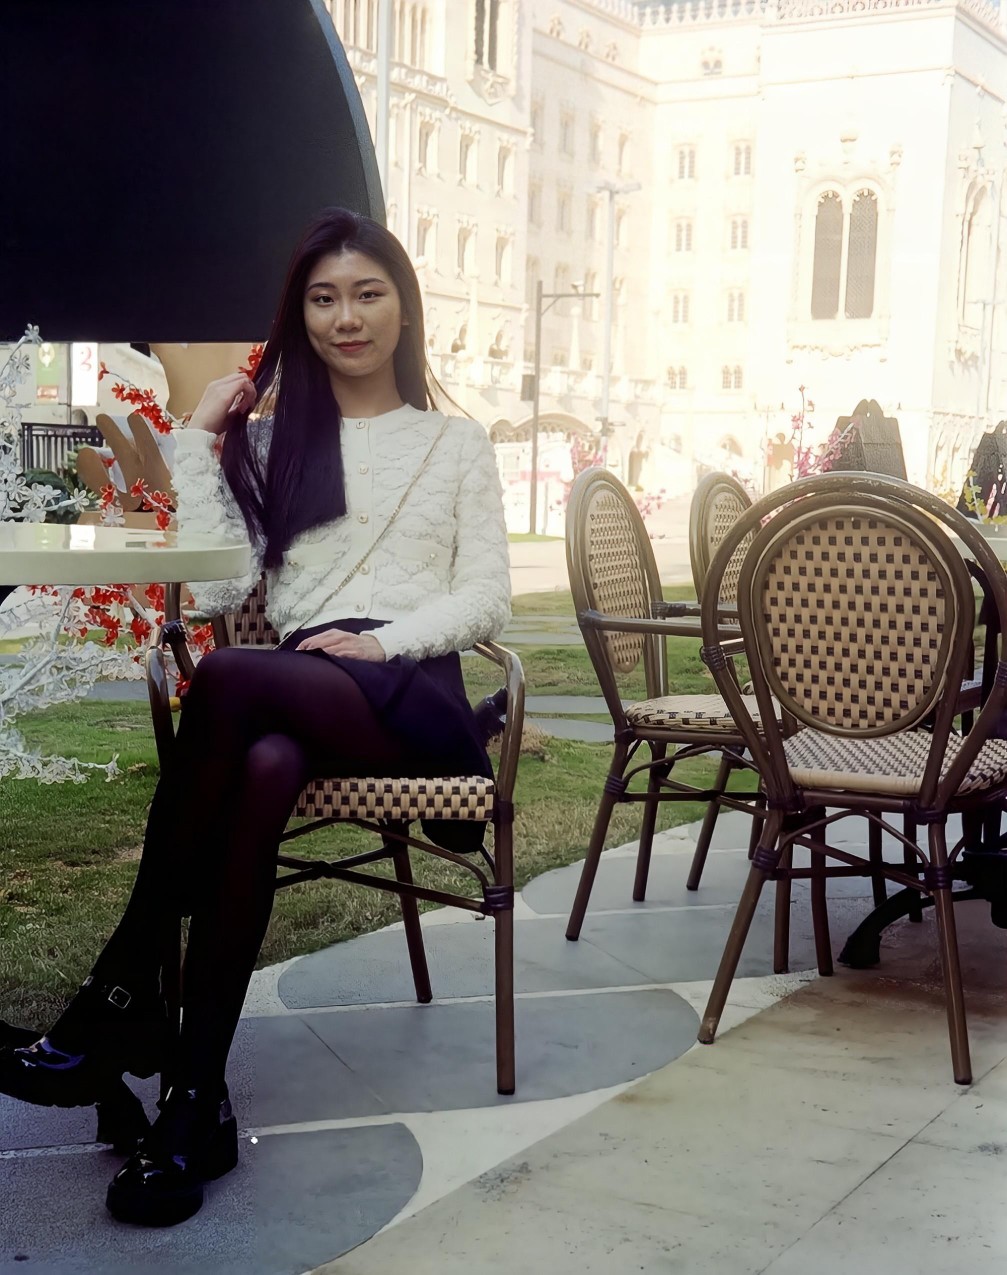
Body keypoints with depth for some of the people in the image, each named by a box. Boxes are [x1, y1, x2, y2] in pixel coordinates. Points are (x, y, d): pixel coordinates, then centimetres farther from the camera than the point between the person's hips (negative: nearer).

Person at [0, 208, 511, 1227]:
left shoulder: (457, 444, 17)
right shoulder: (267, 440, 22)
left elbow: (486, 600, 5)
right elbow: (216, 587, 7)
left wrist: (385, 640, -12)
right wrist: (199, 440, 8)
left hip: (410, 698, -2)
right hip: (296, 694, 2)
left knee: (229, 679, -36)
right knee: (262, 770, -38)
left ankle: (125, 985, -30)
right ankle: (197, 1101, -37)